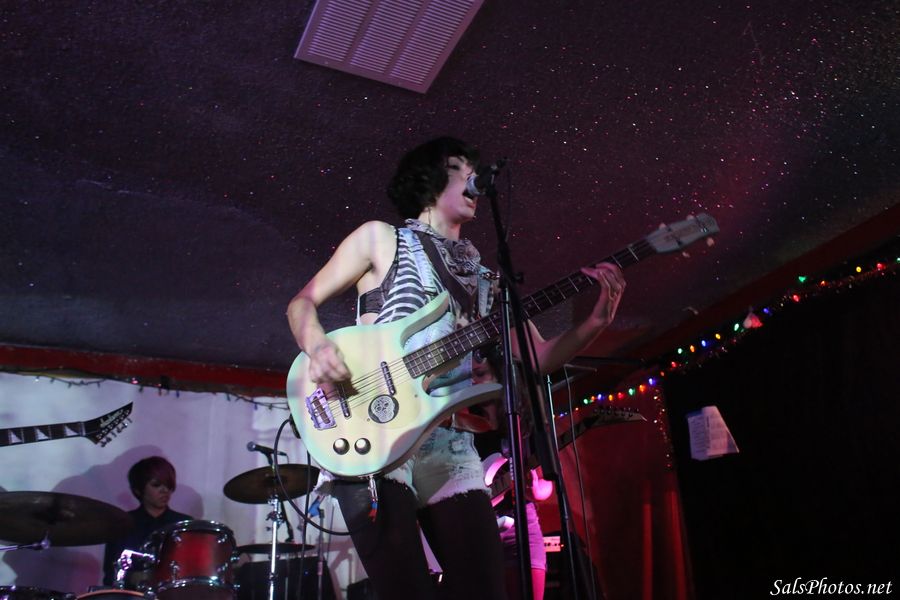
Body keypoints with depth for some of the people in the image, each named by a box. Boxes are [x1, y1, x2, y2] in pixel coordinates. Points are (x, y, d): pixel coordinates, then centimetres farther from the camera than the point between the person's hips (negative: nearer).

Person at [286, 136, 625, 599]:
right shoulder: (381, 238, 9)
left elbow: (538, 357, 14)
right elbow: (302, 303, 9)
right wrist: (317, 348, -13)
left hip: (452, 446, 5)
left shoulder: (483, 277, 20)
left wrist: (597, 320, -3)